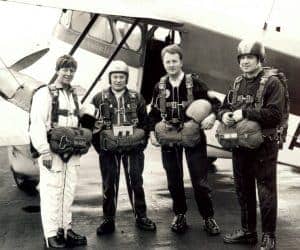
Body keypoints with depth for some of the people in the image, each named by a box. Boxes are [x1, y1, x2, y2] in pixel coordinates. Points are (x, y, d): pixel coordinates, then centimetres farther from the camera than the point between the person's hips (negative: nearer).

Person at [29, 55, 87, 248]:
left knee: (69, 191, 11)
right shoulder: (44, 94, -5)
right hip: (52, 151, -7)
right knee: (52, 192, -4)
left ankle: (66, 229, 21)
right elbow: (37, 124, -13)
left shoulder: (74, 96, 16)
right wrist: (44, 151, -18)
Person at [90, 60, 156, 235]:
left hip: (133, 148, 1)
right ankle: (108, 220, 16)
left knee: (136, 182, 6)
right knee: (109, 185, 6)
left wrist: (142, 143, 0)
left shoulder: (137, 98, 6)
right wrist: (99, 147, -1)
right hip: (108, 150, 0)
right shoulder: (99, 99, 3)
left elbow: (145, 122, 9)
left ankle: (141, 217, 19)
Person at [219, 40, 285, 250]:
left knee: (266, 192, 1)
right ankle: (248, 231, 31)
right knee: (243, 190, 16)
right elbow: (224, 106, 17)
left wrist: (245, 113, -23)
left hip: (264, 146, -6)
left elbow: (275, 115, -21)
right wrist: (224, 114, -7)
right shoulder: (237, 84, 11)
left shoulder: (272, 83, -10)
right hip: (240, 145, 7)